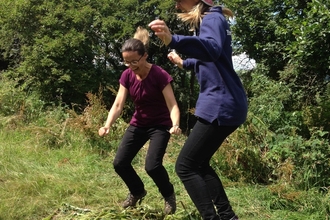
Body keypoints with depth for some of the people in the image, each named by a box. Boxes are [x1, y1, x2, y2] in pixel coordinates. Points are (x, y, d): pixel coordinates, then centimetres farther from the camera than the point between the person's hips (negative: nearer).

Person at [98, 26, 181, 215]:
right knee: (120, 163, -2)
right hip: (138, 124, 5)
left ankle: (169, 194, 10)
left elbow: (172, 105, -26)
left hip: (160, 125, -5)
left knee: (152, 165, -22)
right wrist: (107, 125, -30)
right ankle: (138, 192, 28)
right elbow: (118, 104, -12)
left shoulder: (160, 75, -23)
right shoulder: (127, 76, -9)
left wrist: (175, 125, -47)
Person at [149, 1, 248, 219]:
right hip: (223, 104, 10)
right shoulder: (208, 20, 18)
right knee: (198, 164, 18)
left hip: (221, 105, -10)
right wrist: (184, 63, 48)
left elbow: (212, 49, -37)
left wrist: (173, 40, -52)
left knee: (185, 166, -7)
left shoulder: (212, 18, -12)